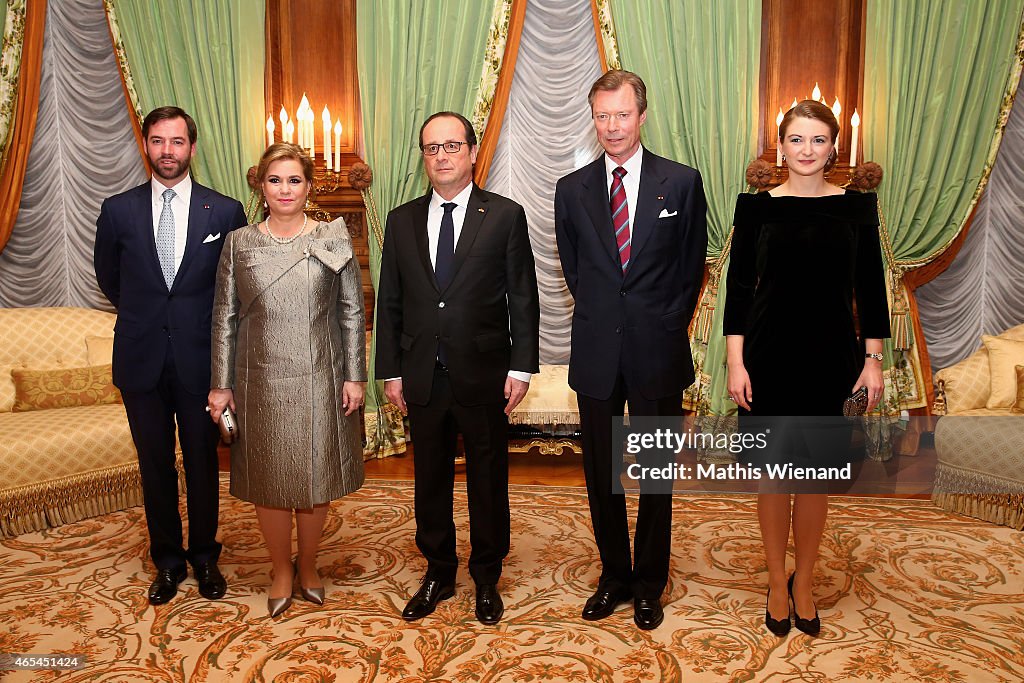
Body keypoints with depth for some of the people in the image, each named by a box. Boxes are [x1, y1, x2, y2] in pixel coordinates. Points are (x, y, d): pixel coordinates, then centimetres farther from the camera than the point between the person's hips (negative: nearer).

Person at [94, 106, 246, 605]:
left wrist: (200, 323, 8)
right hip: (141, 359, 2)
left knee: (202, 463, 9)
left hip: (200, 358, -1)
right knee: (154, 465, 11)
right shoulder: (118, 210, 2)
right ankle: (167, 560, 28)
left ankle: (205, 558, 28)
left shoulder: (225, 211, -3)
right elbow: (108, 276, 17)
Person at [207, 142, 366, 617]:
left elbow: (352, 312, 1)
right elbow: (225, 318, 5)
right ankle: (282, 572, 29)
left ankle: (307, 567, 31)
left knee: (316, 479, 9)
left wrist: (354, 376, -3)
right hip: (261, 382, 1)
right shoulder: (239, 243, 2)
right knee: (268, 480, 9)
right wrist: (221, 384, 2)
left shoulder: (333, 239, 0)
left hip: (319, 381, 0)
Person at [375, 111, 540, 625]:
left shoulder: (505, 216, -2)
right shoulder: (401, 220, 6)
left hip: (484, 375, -2)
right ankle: (438, 573, 33)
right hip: (422, 377, 3)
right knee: (430, 479, 14)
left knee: (488, 480, 10)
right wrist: (390, 372, 4)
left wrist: (521, 368, -8)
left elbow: (523, 298, -3)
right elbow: (389, 302, 8)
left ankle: (487, 578, 29)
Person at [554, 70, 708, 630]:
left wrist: (667, 326, 3)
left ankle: (649, 585, 28)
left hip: (657, 352, -1)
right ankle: (614, 577, 31)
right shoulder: (572, 190, 4)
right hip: (597, 354, 2)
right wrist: (601, 319, 8)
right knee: (601, 474, 11)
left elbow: (692, 266, 5)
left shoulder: (682, 182, -1)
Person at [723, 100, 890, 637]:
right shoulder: (757, 205, 0)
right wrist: (735, 362, -7)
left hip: (829, 354, 1)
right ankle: (777, 582, 25)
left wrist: (874, 359, 1)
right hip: (769, 351, -1)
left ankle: (804, 583, 28)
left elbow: (870, 286, 6)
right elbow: (739, 284, -2)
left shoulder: (857, 205, 3)